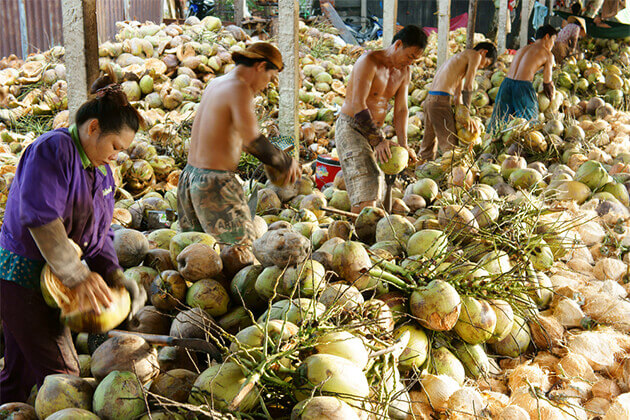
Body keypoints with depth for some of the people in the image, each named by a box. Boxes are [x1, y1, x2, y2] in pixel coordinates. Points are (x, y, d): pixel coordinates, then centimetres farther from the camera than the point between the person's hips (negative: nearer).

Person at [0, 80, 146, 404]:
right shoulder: (53, 149, -17)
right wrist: (78, 276, -26)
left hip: (45, 279, 9)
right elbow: (40, 218, -27)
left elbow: (98, 234, 11)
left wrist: (114, 276, -6)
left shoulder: (101, 172, 12)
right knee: (61, 374, -6)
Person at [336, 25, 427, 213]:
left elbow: (401, 110, 4)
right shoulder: (369, 62, -17)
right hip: (350, 127, -8)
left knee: (376, 188, 4)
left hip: (375, 131, 8)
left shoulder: (404, 72, 7)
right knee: (367, 180, -22)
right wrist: (379, 140, -31)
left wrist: (403, 145, -11)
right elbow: (358, 104, -25)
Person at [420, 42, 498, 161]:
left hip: (429, 100, 10)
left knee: (428, 149, 15)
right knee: (450, 145, -9)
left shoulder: (461, 57, 30)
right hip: (441, 101, -9)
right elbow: (468, 86, -6)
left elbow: (457, 96, 24)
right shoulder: (475, 55, 3)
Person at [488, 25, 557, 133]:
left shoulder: (523, 49, 25)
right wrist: (551, 97, 29)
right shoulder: (548, 54, 7)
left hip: (506, 83, 6)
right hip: (523, 86, -6)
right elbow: (547, 82, 10)